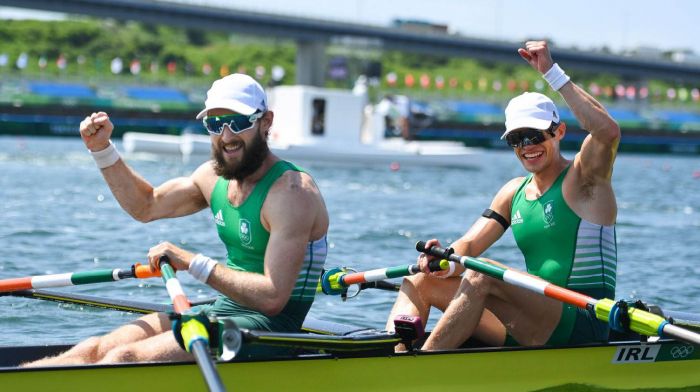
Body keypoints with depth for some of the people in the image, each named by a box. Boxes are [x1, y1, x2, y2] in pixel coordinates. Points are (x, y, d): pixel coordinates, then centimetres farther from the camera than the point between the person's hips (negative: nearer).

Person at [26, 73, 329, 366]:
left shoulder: (292, 191, -17)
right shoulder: (214, 175, 9)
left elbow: (273, 297, -24)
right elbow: (146, 206, 26)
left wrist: (194, 264, -22)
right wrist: (102, 149, 14)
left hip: (269, 324, -9)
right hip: (222, 310, 9)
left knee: (126, 358, -25)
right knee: (95, 350, -8)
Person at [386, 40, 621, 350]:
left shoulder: (583, 178, -3)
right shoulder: (514, 192, 17)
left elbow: (608, 131, -24)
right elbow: (470, 244, 9)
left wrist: (552, 73, -23)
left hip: (585, 323, -8)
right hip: (532, 330, 8)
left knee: (483, 276, -31)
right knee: (420, 281, 0)